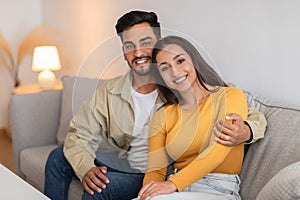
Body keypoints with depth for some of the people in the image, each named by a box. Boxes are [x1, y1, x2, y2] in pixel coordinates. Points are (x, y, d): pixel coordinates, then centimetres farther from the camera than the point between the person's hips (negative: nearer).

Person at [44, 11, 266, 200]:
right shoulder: (109, 91, -8)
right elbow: (79, 135, -4)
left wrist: (246, 131, -42)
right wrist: (86, 168, -25)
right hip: (120, 161, 5)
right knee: (58, 158, 2)